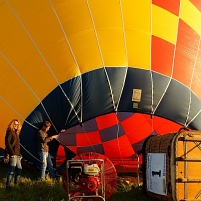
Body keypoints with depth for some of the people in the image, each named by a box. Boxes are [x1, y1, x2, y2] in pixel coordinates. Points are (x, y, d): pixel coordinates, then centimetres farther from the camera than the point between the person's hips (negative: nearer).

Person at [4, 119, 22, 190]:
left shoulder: (16, 133, 19)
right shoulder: (10, 132, -7)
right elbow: (7, 142, -16)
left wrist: (19, 153, 15)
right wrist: (12, 152, -19)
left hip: (17, 155, 9)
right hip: (12, 155, -9)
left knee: (19, 169, 13)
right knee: (12, 170, -10)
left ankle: (16, 183, 23)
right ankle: (8, 186, -8)